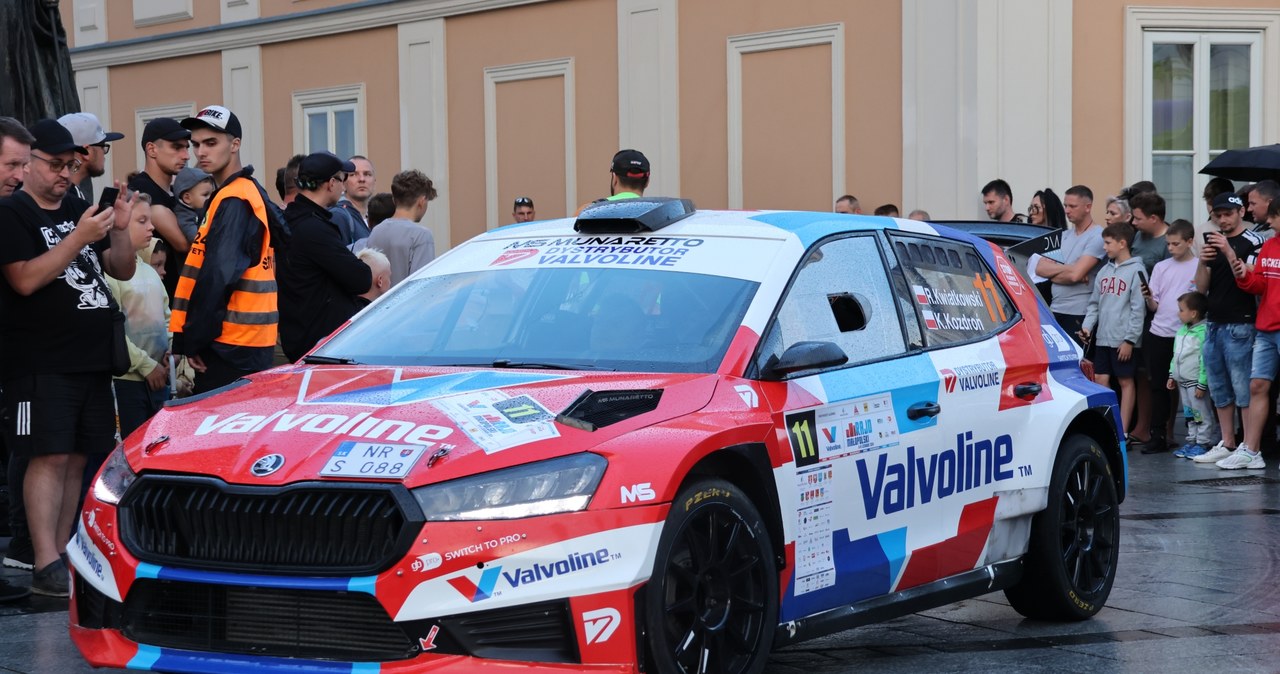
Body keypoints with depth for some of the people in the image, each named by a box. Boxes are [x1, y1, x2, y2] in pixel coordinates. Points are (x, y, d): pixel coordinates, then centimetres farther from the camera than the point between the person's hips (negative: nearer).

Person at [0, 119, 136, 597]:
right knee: (50, 456, -11)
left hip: (93, 360, 7)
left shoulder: (79, 210, 17)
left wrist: (119, 229, -3)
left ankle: (63, 553, 13)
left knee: (76, 459, 7)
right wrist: (79, 238, -21)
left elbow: (122, 271, 16)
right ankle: (46, 565, -13)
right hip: (42, 364, -7)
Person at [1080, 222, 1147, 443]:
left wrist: (1130, 339, -15)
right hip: (1103, 337, 7)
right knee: (1101, 380, 6)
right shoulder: (1104, 271, 13)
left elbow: (1138, 309, -12)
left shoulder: (1136, 271, -8)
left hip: (1124, 340, -7)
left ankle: (1123, 431, 5)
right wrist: (1088, 325, 2)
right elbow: (1095, 303, 17)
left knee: (1125, 382, 2)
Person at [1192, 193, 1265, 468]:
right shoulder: (1214, 242, 16)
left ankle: (1249, 448, -7)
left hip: (1239, 324, -8)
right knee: (1219, 390, 11)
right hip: (1213, 324, 8)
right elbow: (1201, 288, 11)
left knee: (1243, 388, -8)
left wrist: (1229, 252, -25)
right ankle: (1227, 445, 18)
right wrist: (1203, 262, -7)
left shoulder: (1252, 242, -6)